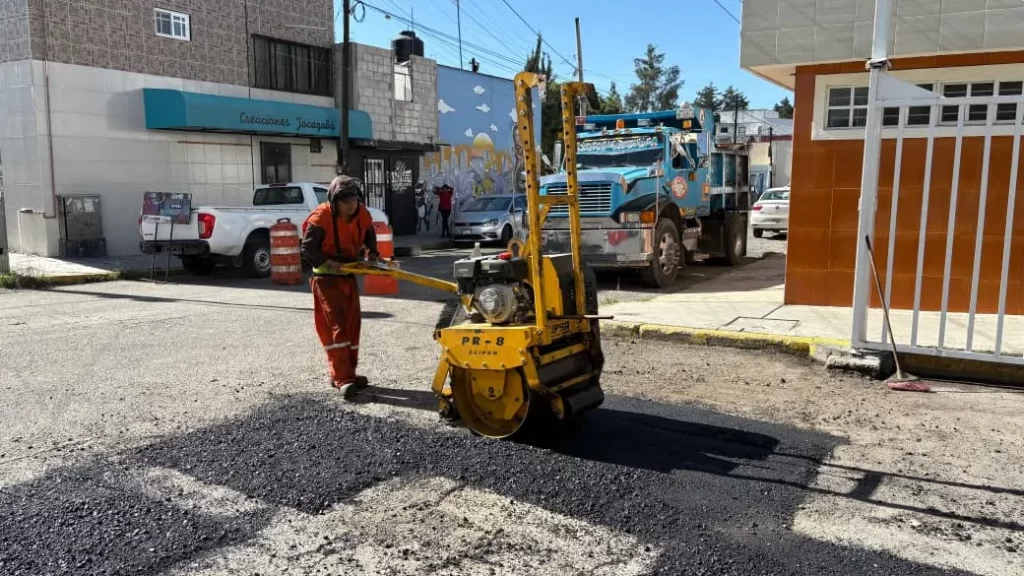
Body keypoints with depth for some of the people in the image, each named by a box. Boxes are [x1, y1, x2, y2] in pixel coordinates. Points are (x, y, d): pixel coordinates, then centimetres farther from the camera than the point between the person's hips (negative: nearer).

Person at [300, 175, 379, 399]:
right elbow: (307, 247, -18)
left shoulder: (362, 215, -3)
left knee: (352, 323, 9)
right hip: (326, 276, -7)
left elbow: (369, 234, 16)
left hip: (349, 275, 7)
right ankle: (342, 378, -14)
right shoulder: (320, 218, -20)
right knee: (336, 324, -13)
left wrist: (372, 252, 0)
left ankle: (347, 373, 19)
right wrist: (327, 262, -28)